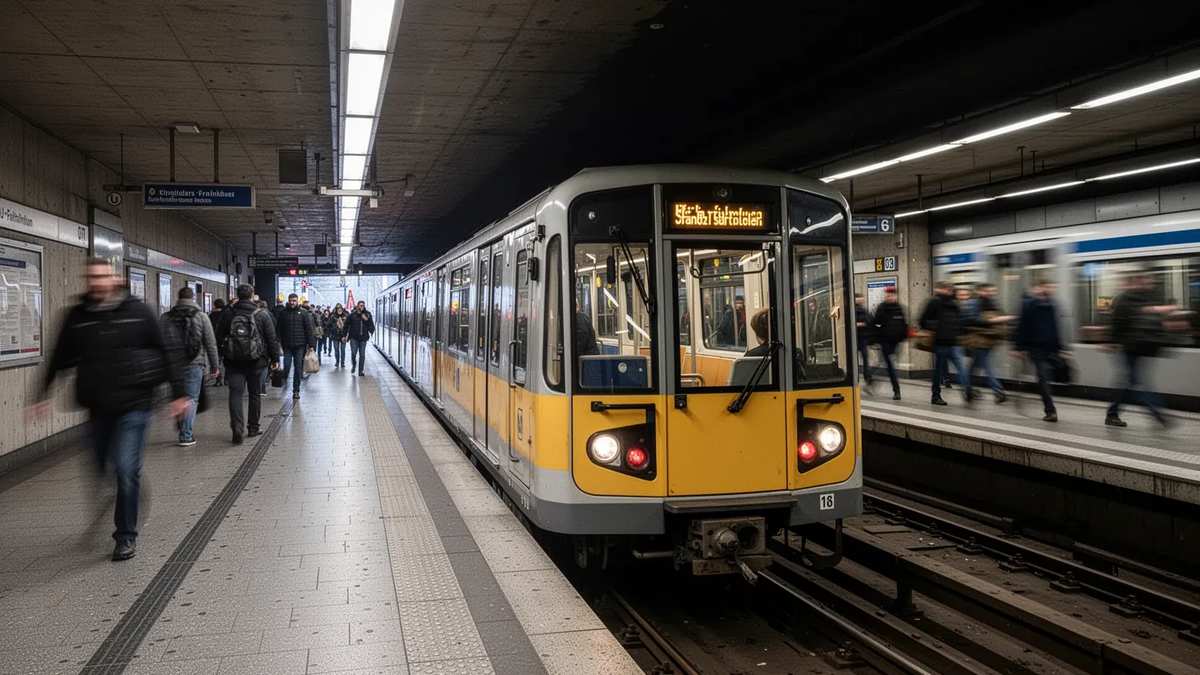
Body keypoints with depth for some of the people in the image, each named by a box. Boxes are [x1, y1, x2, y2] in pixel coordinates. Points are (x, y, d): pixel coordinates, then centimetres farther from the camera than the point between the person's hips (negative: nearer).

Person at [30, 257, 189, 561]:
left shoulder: (139, 312, -4)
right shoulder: (77, 317, 4)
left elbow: (166, 353, 0)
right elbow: (60, 360, 12)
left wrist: (178, 393, -2)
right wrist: (44, 396, 9)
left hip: (133, 406, -4)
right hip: (97, 409, 4)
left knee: (126, 469, -9)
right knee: (100, 469, 13)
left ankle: (126, 536, 4)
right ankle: (97, 530, 35)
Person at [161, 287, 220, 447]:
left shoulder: (165, 318, 7)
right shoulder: (201, 317, -1)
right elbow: (211, 344, -2)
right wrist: (214, 366, 5)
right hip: (194, 364, -3)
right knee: (191, 399, 1)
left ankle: (184, 431, 23)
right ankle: (186, 436, -3)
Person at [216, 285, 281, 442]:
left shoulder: (227, 314, 1)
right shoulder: (262, 315, -3)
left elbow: (218, 339, 4)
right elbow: (272, 339, -2)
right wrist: (275, 358, 6)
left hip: (233, 362, 0)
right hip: (256, 362, 0)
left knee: (235, 393, -2)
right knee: (255, 395, 12)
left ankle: (237, 425, -21)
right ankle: (253, 427, 20)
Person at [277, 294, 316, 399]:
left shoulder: (303, 312, 2)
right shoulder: (283, 312, 5)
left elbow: (309, 329, 0)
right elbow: (278, 328, 6)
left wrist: (311, 345, -4)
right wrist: (278, 342, -3)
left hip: (300, 345, 0)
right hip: (287, 345, 0)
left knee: (298, 368, 2)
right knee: (286, 366, -7)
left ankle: (296, 390, 9)